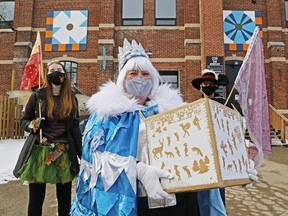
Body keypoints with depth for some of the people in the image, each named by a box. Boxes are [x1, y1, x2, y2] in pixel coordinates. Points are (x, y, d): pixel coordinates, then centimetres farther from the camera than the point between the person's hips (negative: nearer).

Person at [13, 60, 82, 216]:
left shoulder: (71, 99, 6)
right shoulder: (38, 96, 1)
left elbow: (75, 127, 7)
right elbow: (24, 121, 8)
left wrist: (81, 153, 3)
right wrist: (32, 125, -15)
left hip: (64, 154, 2)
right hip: (39, 153, -1)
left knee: (65, 199, 8)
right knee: (36, 199, 7)